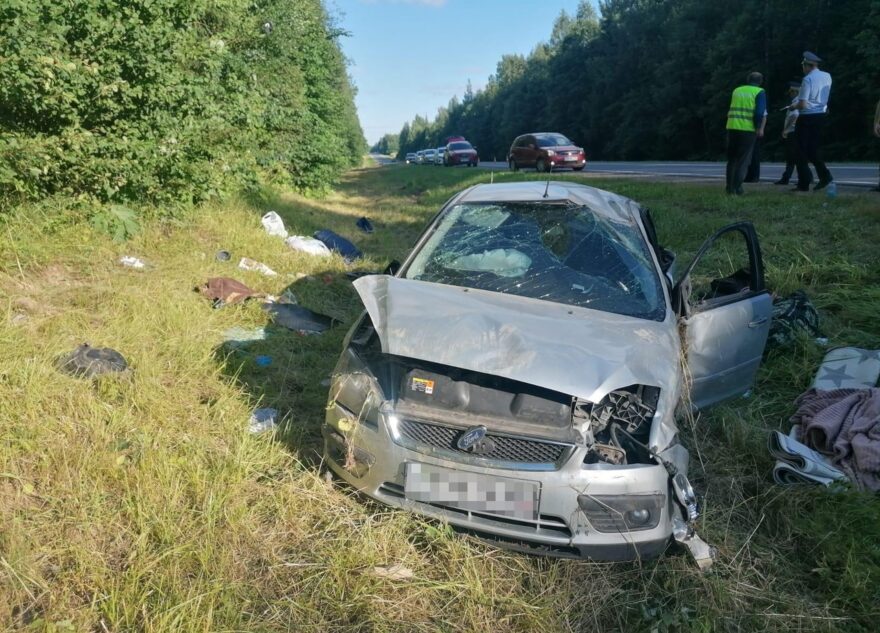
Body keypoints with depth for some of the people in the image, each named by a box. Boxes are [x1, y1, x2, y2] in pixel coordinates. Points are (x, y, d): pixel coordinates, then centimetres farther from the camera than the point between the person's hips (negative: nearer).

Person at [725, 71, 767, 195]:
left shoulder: (736, 90, 15)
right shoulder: (759, 92, 1)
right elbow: (761, 113, -9)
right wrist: (760, 128, 0)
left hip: (732, 128, 4)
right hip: (748, 129, -4)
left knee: (731, 159, 12)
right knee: (743, 160, 1)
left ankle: (730, 187, 11)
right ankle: (737, 188, -6)